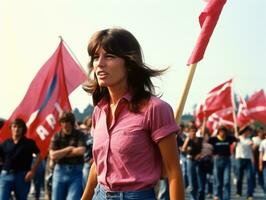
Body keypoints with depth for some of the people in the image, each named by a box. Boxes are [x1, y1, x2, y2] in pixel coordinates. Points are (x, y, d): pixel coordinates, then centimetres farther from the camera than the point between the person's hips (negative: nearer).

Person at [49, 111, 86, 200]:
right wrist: (69, 149, -7)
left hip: (76, 172, -2)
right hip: (60, 171, 2)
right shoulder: (57, 136, 4)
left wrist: (61, 153, -7)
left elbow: (81, 150, -16)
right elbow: (53, 155, -7)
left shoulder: (79, 135, 1)